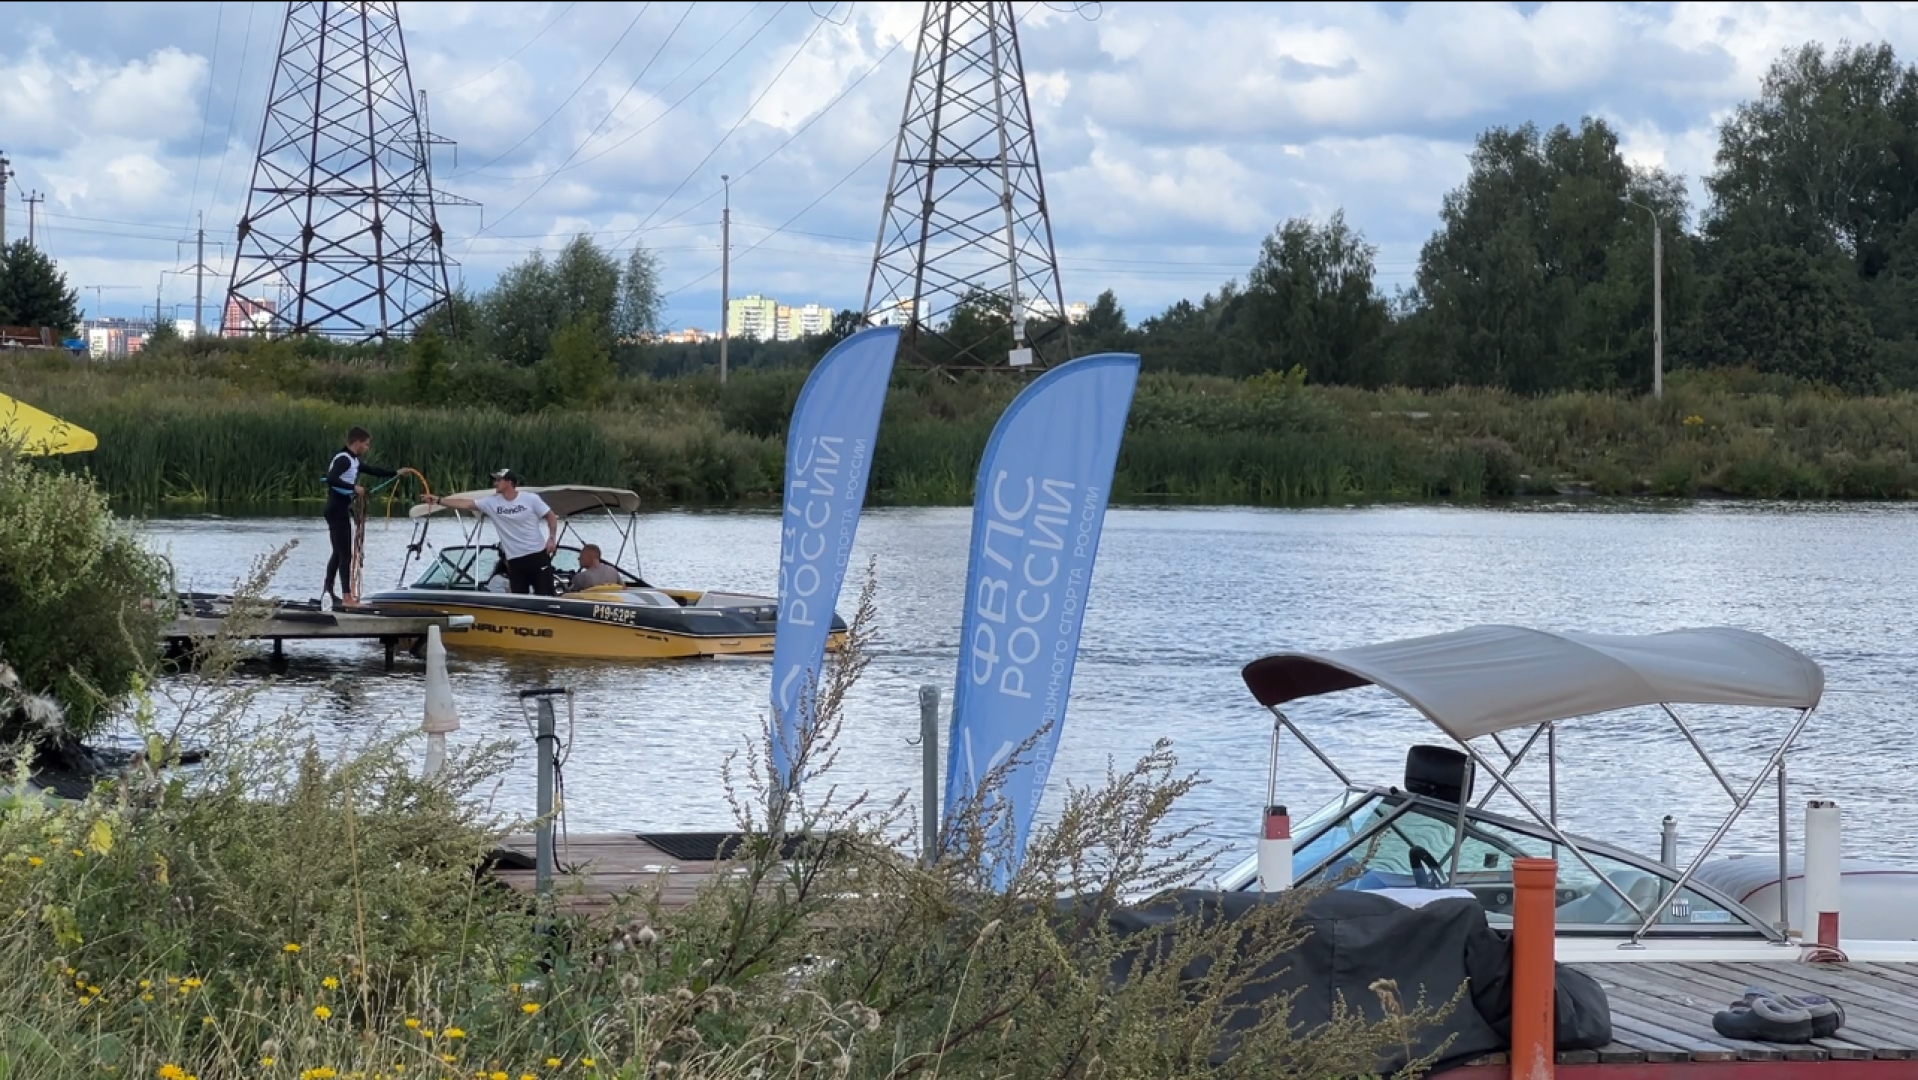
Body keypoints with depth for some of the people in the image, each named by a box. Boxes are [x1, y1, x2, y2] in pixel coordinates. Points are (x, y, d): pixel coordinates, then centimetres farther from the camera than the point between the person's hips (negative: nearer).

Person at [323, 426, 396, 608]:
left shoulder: (353, 460, 14)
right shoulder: (343, 459, -16)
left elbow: (371, 470, 28)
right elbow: (331, 479, -31)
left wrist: (395, 473, 30)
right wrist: (354, 487, -30)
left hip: (341, 511, 10)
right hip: (338, 511, -10)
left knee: (338, 553, 16)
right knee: (345, 554, -9)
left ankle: (328, 591, 22)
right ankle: (347, 597, -10)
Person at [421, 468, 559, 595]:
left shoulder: (530, 499, -6)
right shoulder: (491, 502, 1)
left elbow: (551, 517, 3)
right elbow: (465, 503, -4)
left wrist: (552, 539, -9)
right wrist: (437, 500, -11)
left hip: (537, 555, -3)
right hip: (514, 560, 3)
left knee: (546, 596, -4)